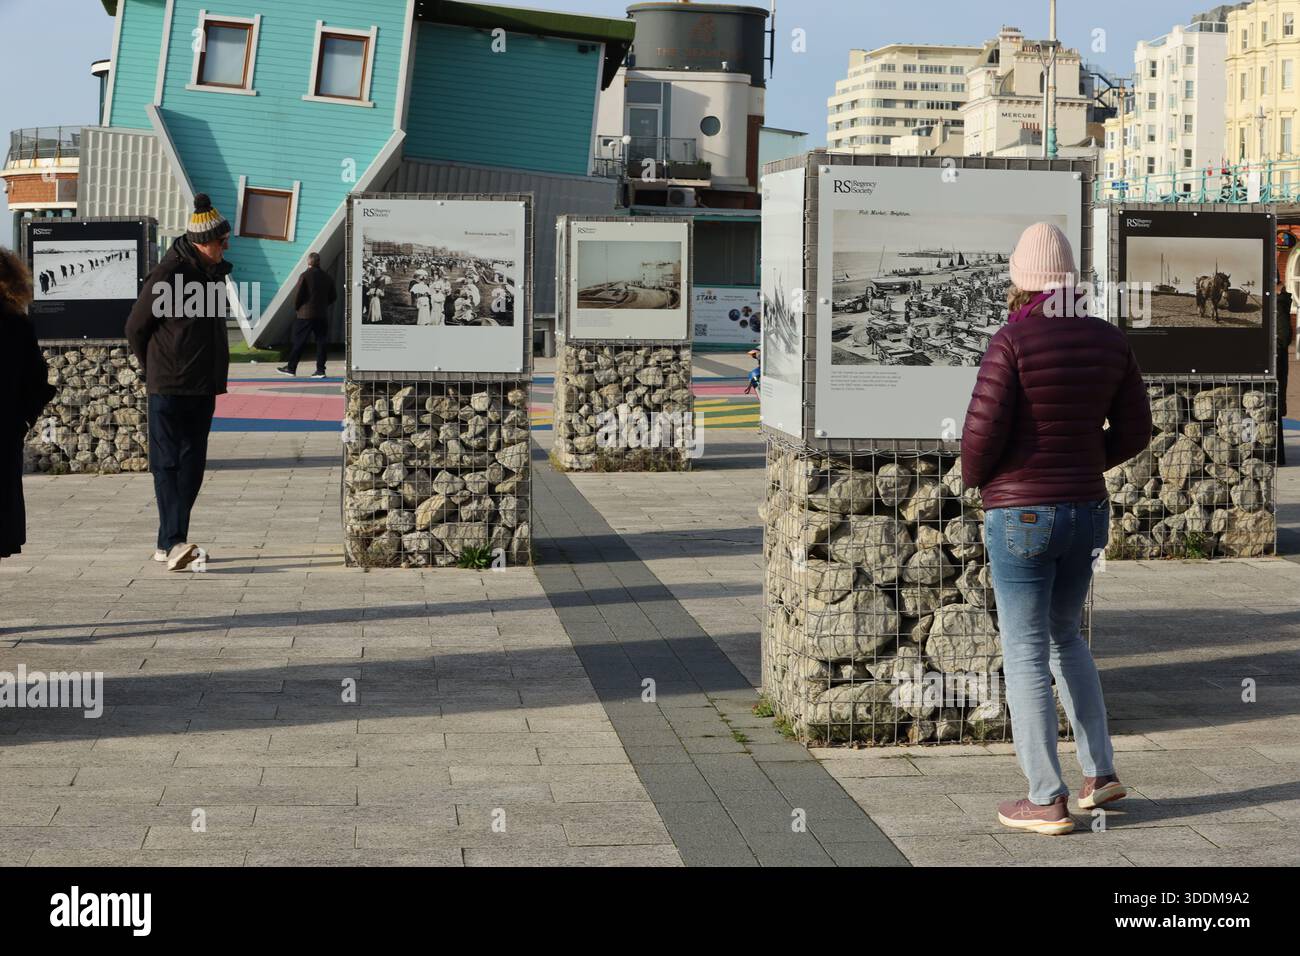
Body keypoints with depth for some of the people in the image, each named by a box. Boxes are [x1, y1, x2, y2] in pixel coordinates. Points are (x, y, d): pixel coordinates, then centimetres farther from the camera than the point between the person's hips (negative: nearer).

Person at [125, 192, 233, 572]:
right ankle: (174, 542, -18)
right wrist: (156, 370, 5)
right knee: (168, 463, -10)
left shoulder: (213, 272, 12)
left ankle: (168, 544, 13)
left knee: (192, 465, 8)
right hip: (169, 387, -8)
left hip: (203, 387, 8)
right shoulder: (169, 273, -13)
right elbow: (135, 327, -6)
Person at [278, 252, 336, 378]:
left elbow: (297, 294, -12)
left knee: (299, 342, 2)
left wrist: (296, 307, 4)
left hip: (306, 314, -4)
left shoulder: (305, 276, -10)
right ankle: (320, 370, 2)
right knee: (321, 341, 5)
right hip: (323, 315, 4)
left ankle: (291, 368, 7)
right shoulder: (327, 277, 7)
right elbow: (333, 296, 11)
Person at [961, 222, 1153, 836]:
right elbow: (1134, 430, 8)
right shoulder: (1107, 341, 2)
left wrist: (973, 476, 4)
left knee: (1025, 658, 4)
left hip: (1021, 517, -6)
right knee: (1063, 637, 25)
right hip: (1084, 510, 6)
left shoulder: (1012, 342, -16)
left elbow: (982, 432, -18)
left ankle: (1047, 802, 7)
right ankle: (1100, 773, 23)